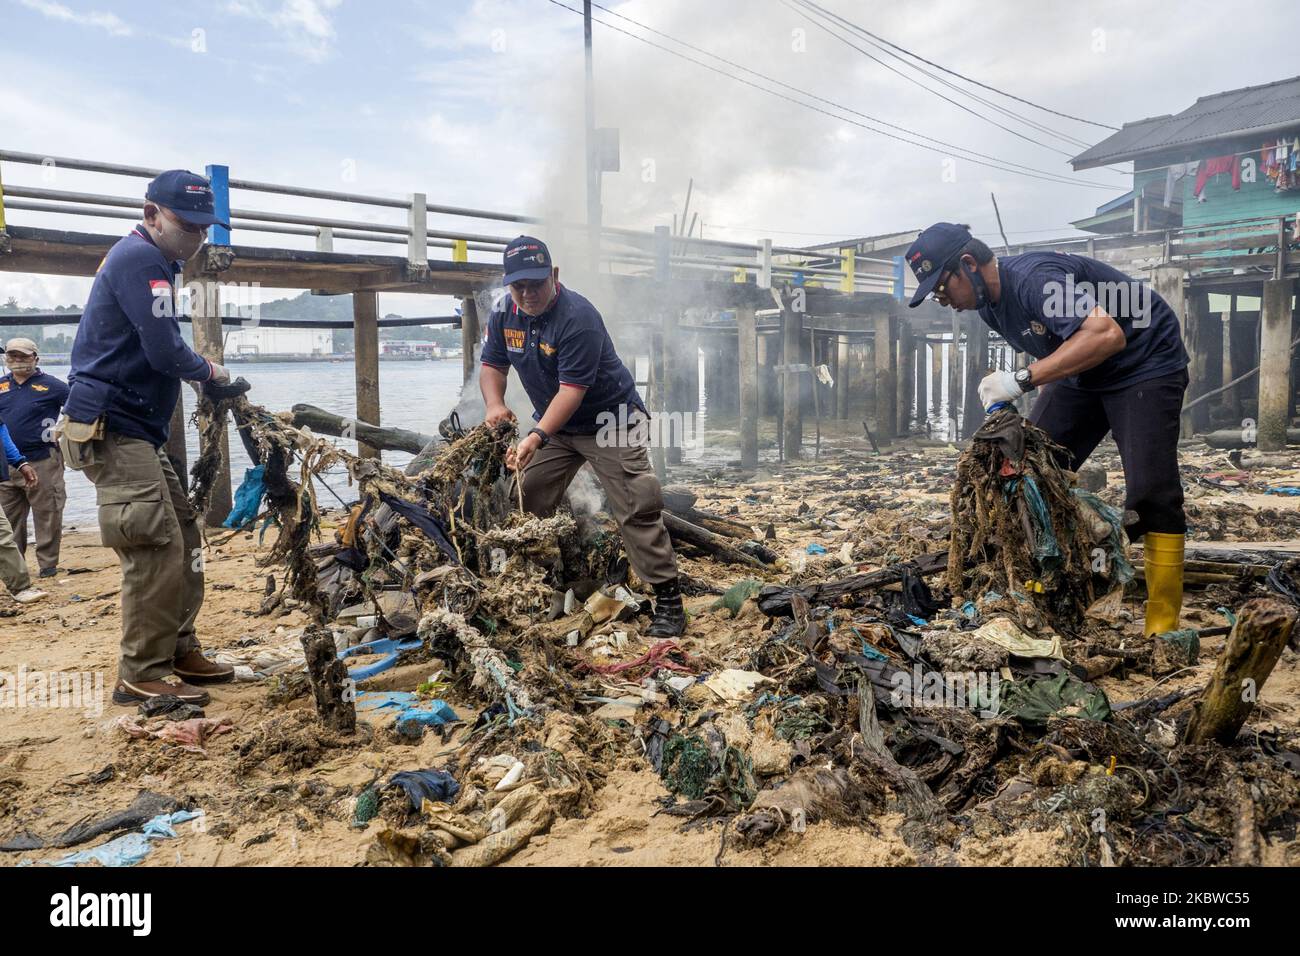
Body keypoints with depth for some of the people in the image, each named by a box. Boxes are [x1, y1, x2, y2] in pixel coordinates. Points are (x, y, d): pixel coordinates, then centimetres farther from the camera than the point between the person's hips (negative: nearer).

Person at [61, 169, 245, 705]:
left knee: (183, 539, 12)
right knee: (156, 547, -13)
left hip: (134, 430, 11)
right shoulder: (141, 259, -12)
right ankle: (142, 675, -6)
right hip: (111, 429, -11)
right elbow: (164, 351, -22)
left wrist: (202, 378, 6)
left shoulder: (147, 259, 21)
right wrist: (208, 372, -3)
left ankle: (178, 651, 19)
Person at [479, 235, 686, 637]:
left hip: (609, 420, -7)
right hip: (553, 424, 7)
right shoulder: (504, 314, -3)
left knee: (637, 510, -14)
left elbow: (573, 389, -31)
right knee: (525, 506, 4)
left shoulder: (577, 317, -26)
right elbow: (492, 365, 6)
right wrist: (495, 404, -17)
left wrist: (536, 437, -41)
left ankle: (668, 601, -9)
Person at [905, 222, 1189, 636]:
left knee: (1150, 492, -18)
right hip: (1080, 373, 9)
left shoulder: (1034, 278, -29)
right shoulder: (989, 302, 0)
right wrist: (1045, 410, 3)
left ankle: (1164, 629, -11)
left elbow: (1107, 335, -41)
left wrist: (1021, 380, -41)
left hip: (1146, 365, -9)